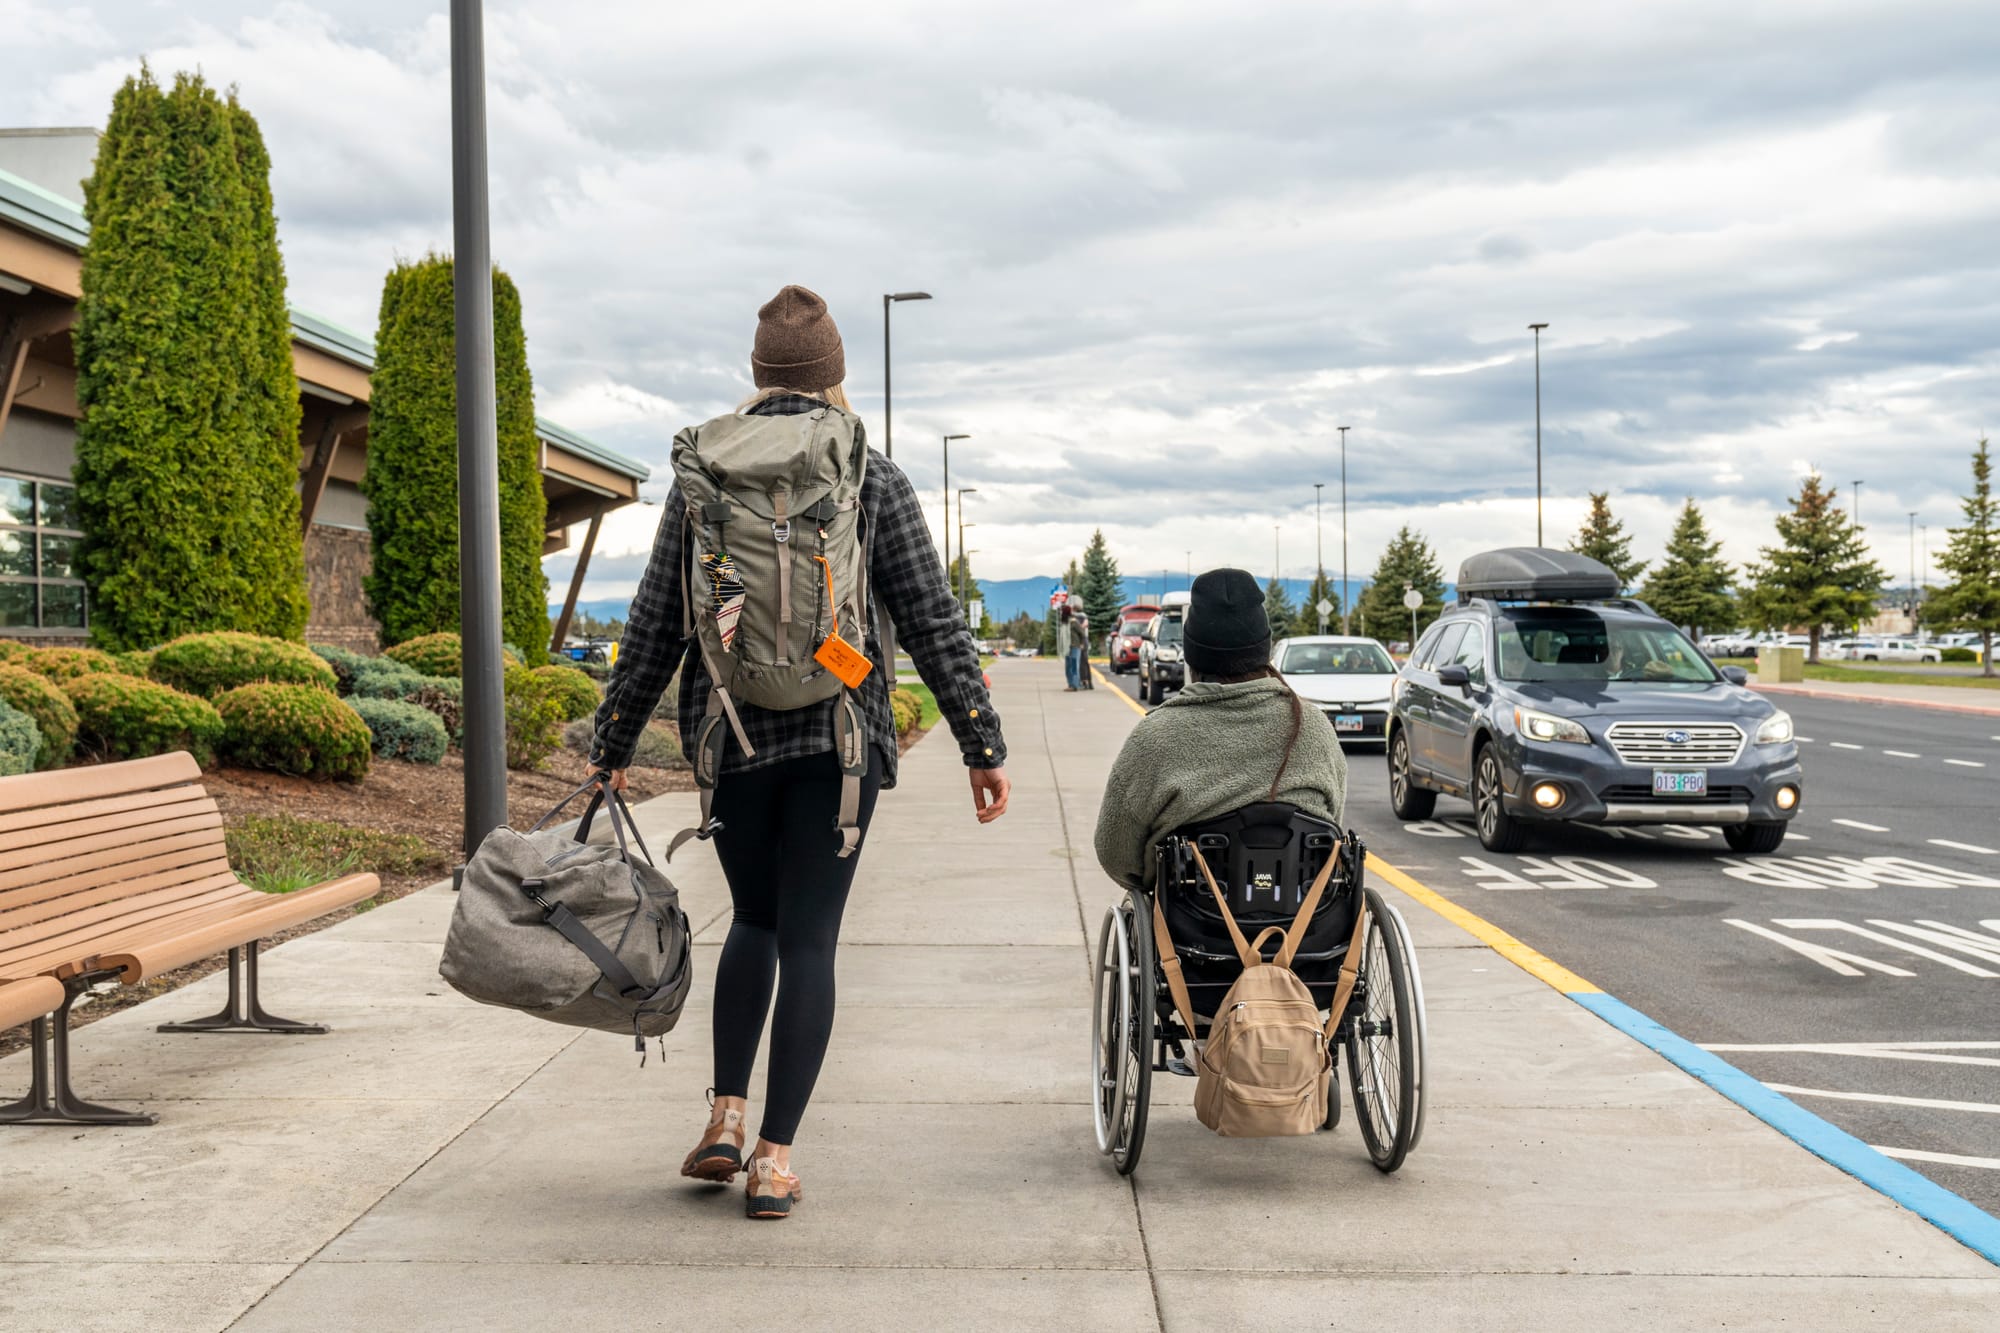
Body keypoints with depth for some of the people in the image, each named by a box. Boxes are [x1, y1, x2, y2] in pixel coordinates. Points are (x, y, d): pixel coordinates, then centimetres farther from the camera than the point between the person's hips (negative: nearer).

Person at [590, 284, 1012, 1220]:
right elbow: (932, 621, -4)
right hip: (837, 730, -2)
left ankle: (727, 1117, 11)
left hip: (729, 731, 2)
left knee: (754, 919, 20)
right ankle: (775, 1159, 4)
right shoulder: (870, 477, -2)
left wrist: (613, 745, 11)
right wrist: (982, 745, 1)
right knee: (809, 936, 4)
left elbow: (655, 624, 3)